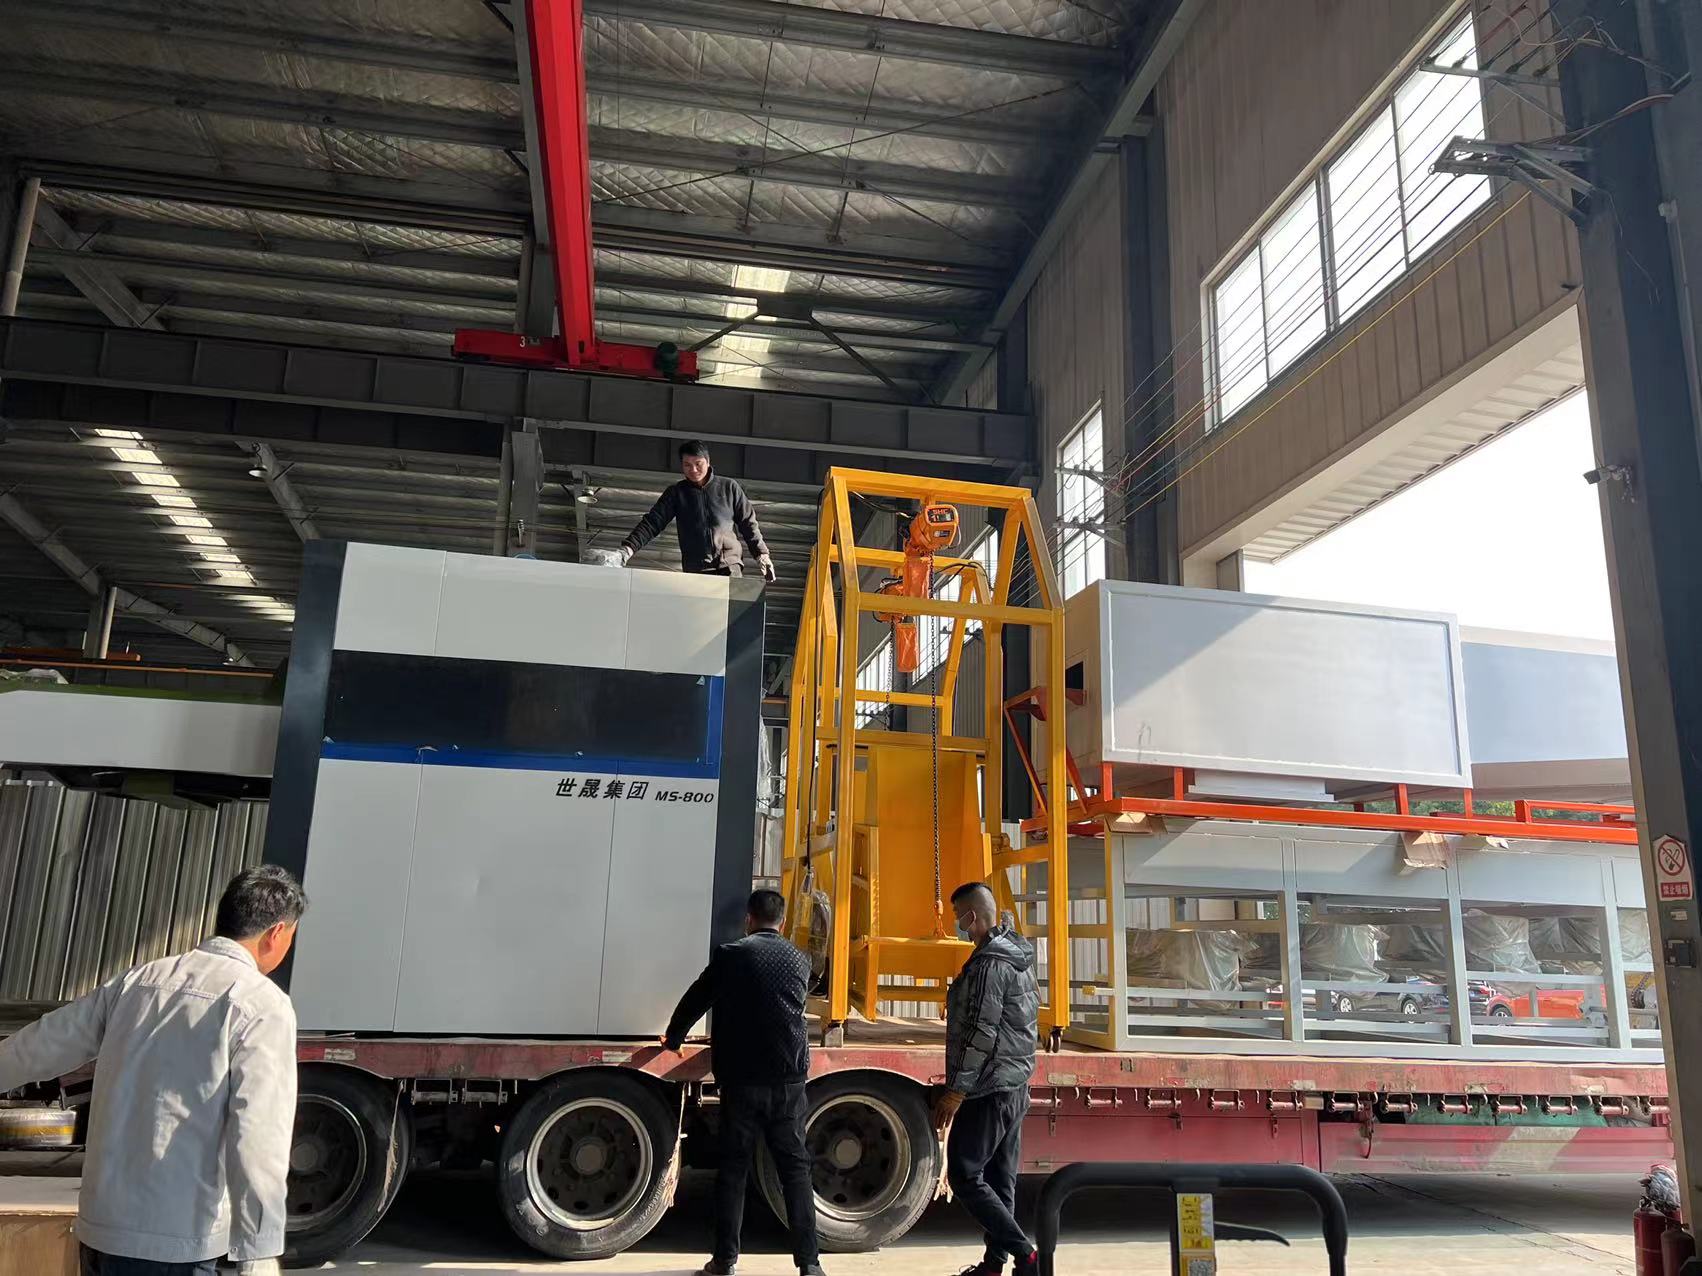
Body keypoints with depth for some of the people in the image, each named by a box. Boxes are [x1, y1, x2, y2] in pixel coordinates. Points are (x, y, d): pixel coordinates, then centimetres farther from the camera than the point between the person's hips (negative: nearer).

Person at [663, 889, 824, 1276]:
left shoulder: (730, 955, -3)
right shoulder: (799, 960, 7)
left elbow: (695, 1000, 6)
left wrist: (673, 1038, 25)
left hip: (740, 1077, -2)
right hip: (788, 1078, 2)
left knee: (733, 1167, 9)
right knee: (795, 1168, 6)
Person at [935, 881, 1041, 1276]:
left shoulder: (988, 965, -19)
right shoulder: (1019, 958, 12)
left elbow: (980, 1034, -23)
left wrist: (955, 1092, -18)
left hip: (988, 1092, -10)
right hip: (1016, 1087, 10)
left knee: (964, 1176, -4)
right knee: (1001, 1180, 13)